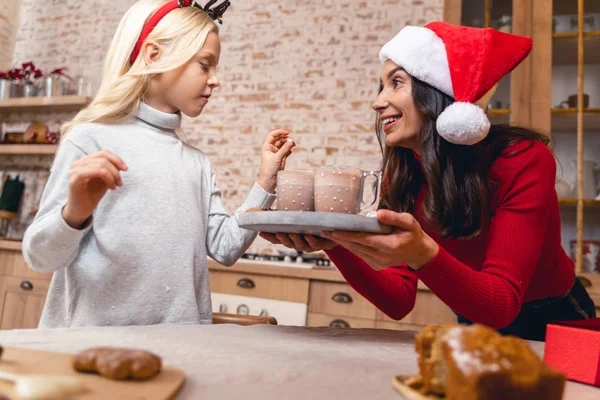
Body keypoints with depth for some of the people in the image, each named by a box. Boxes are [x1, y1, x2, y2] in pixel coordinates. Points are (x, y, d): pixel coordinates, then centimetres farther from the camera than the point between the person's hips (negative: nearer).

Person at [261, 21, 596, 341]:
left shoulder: (523, 160, -23)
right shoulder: (402, 172, -10)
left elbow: (501, 305, -28)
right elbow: (399, 301, -14)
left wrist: (422, 254, -44)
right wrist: (334, 244, -29)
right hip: (478, 329, 3)